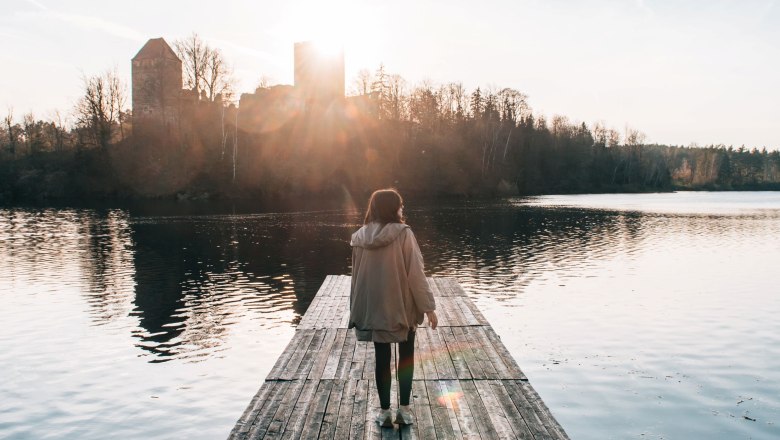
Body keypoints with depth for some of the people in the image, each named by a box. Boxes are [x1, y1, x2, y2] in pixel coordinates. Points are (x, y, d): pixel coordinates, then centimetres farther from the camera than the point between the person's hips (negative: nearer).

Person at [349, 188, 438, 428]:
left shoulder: (360, 238, -2)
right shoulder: (404, 234, -15)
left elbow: (357, 276, 5)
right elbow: (415, 274, -14)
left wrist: (356, 310, 13)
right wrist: (428, 306, -7)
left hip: (373, 309, 3)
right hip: (403, 307, -3)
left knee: (382, 358, 13)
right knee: (406, 356, 15)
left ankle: (385, 411, 18)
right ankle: (404, 409, 16)